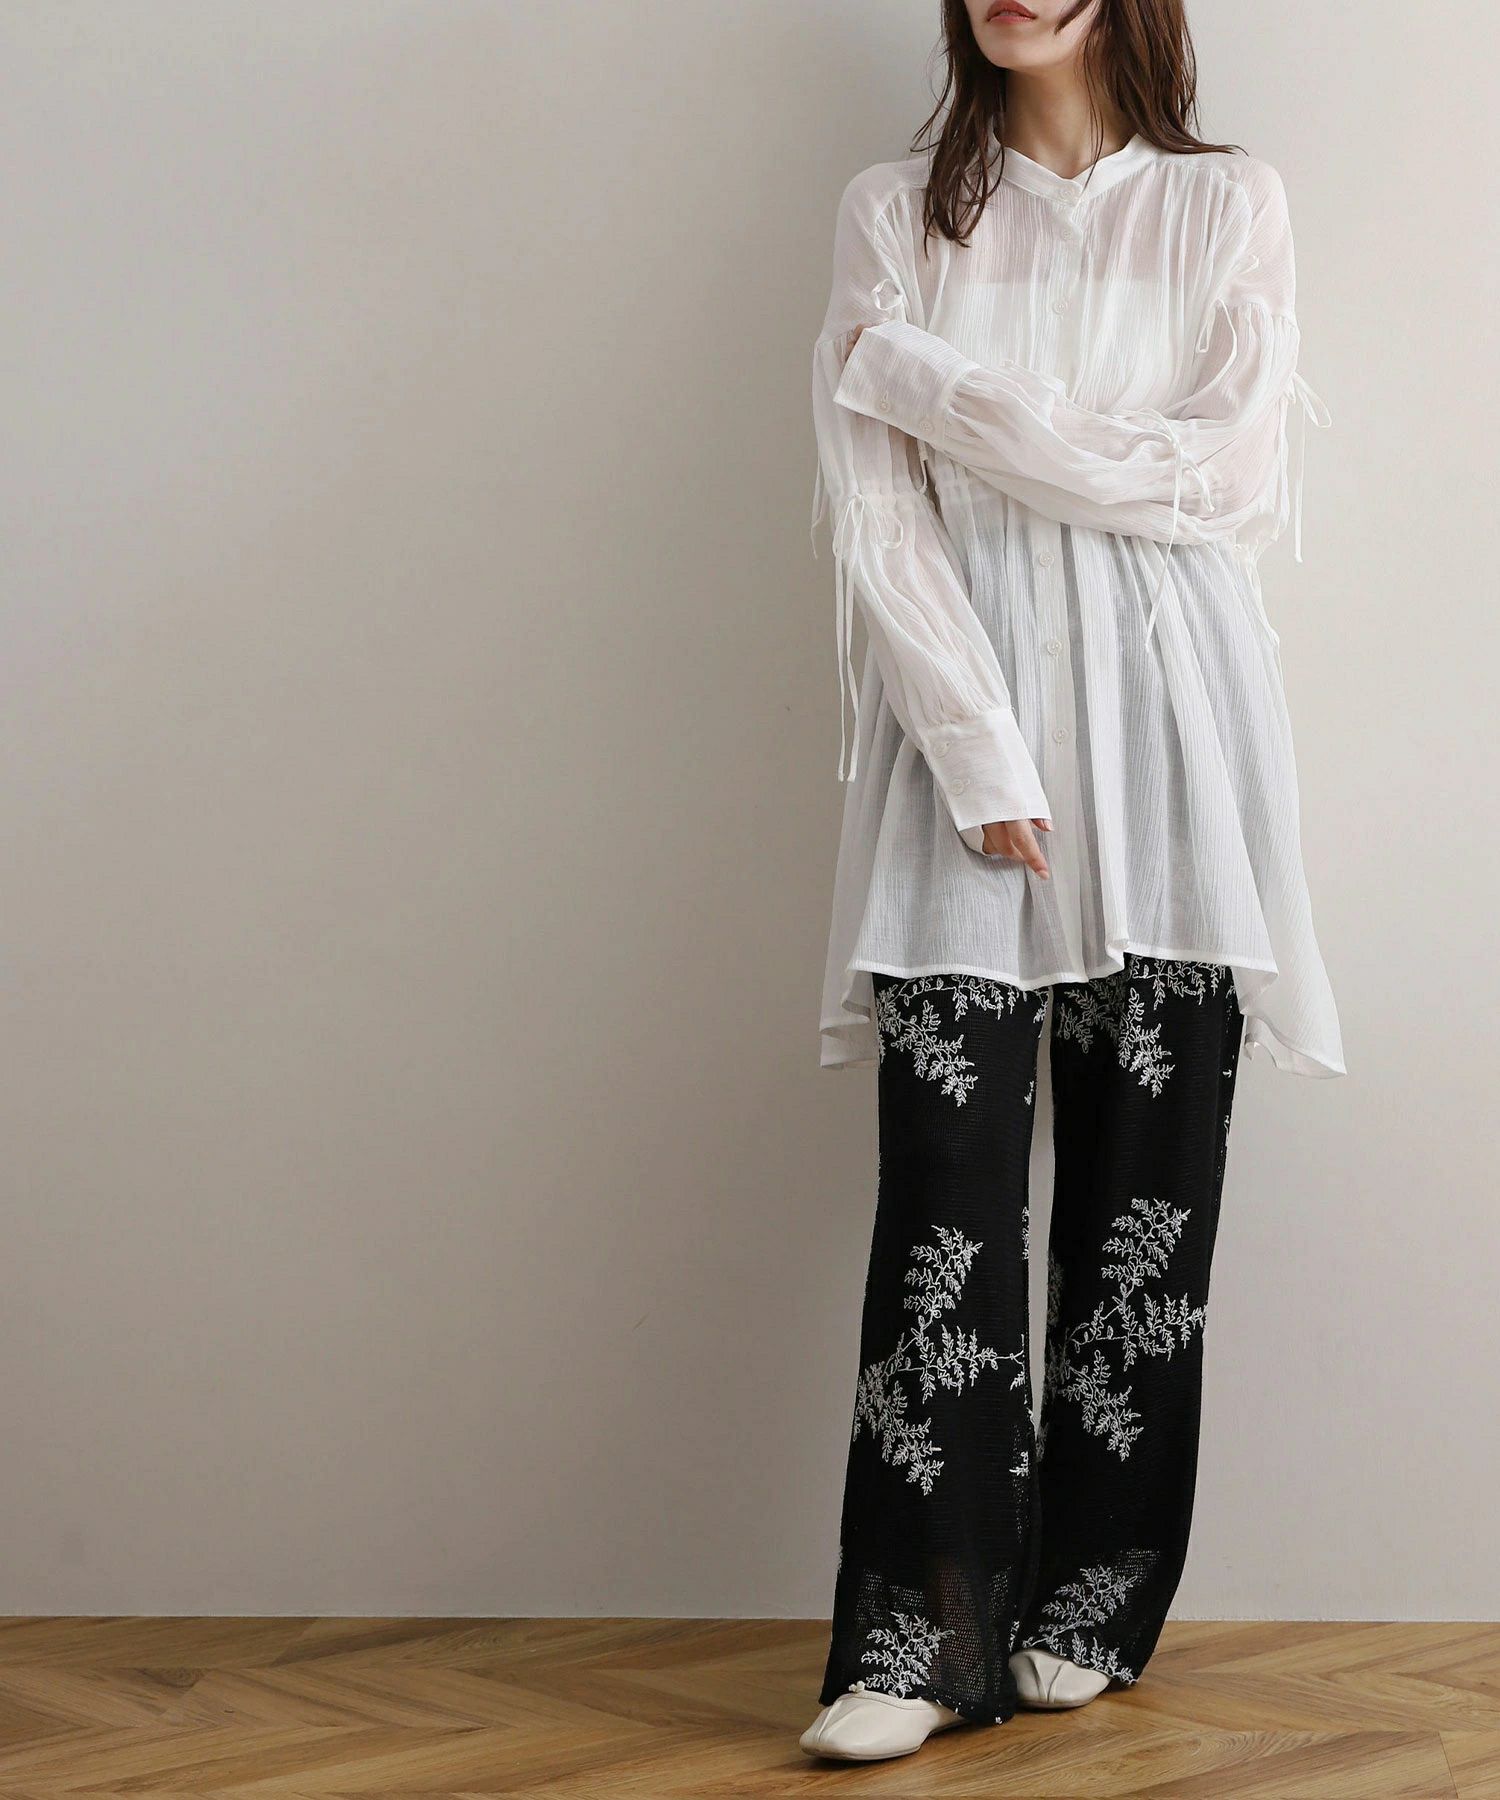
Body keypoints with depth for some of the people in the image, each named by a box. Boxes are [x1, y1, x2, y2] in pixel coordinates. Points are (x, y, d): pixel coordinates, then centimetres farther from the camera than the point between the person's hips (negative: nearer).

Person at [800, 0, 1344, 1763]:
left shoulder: (1228, 206, 9)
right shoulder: (895, 214, 10)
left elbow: (1237, 480, -4)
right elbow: (876, 517, 0)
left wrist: (949, 390, -8)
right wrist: (985, 764, -12)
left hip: (1167, 727, 1)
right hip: (964, 730, 0)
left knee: (1148, 1183, 2)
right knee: (946, 1180, -6)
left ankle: (1086, 1612, 13)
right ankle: (921, 1636, -1)